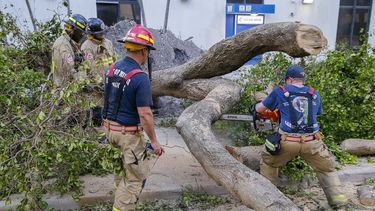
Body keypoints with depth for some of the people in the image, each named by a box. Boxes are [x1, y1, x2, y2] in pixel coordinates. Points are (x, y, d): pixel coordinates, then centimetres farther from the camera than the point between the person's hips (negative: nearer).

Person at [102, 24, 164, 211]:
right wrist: (154, 141, -14)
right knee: (136, 178, 7)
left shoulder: (112, 68, 2)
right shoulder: (140, 78, -23)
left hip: (110, 128, 8)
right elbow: (145, 114, -24)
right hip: (129, 133, -8)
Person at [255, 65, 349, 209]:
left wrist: (257, 106, 38)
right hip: (312, 142, 2)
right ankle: (337, 198, 17)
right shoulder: (314, 94, 13)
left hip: (287, 142, -2)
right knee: (327, 169, 25)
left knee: (268, 161, 25)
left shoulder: (280, 91, 5)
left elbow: (259, 109, 15)